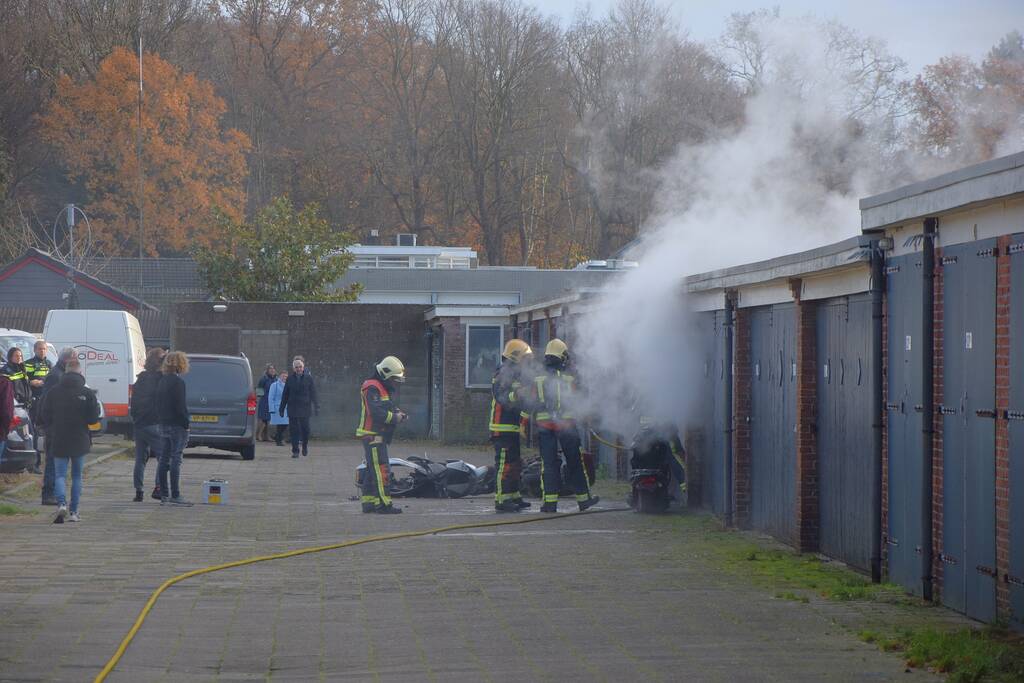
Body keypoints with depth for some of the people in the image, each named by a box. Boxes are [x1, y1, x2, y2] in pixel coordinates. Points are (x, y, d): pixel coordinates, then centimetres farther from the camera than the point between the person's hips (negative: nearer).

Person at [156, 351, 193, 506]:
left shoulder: (162, 381, 12)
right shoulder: (178, 382, -14)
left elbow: (158, 404, 14)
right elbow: (180, 406, -17)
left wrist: (161, 420, 16)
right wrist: (186, 424, -11)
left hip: (164, 424, 8)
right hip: (177, 425, -8)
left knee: (164, 460, 9)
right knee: (175, 460, -7)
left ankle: (164, 495, 12)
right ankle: (175, 495, -8)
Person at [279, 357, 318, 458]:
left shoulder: (308, 378, 3)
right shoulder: (290, 379, 8)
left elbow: (313, 393, 3)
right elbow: (285, 395, 11)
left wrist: (316, 406, -4)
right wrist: (282, 408, 10)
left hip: (305, 407, -1)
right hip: (292, 408, 1)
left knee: (305, 429, -2)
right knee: (294, 430, -1)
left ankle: (305, 445, 24)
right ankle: (295, 451, 4)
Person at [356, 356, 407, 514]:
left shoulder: (385, 388, 19)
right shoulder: (372, 388, -15)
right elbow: (377, 413, -25)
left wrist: (397, 412, 6)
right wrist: (395, 417, -16)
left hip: (379, 436, 11)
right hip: (373, 435, -11)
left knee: (372, 470, 14)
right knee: (381, 470, -13)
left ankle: (368, 501, 20)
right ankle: (383, 504, -15)